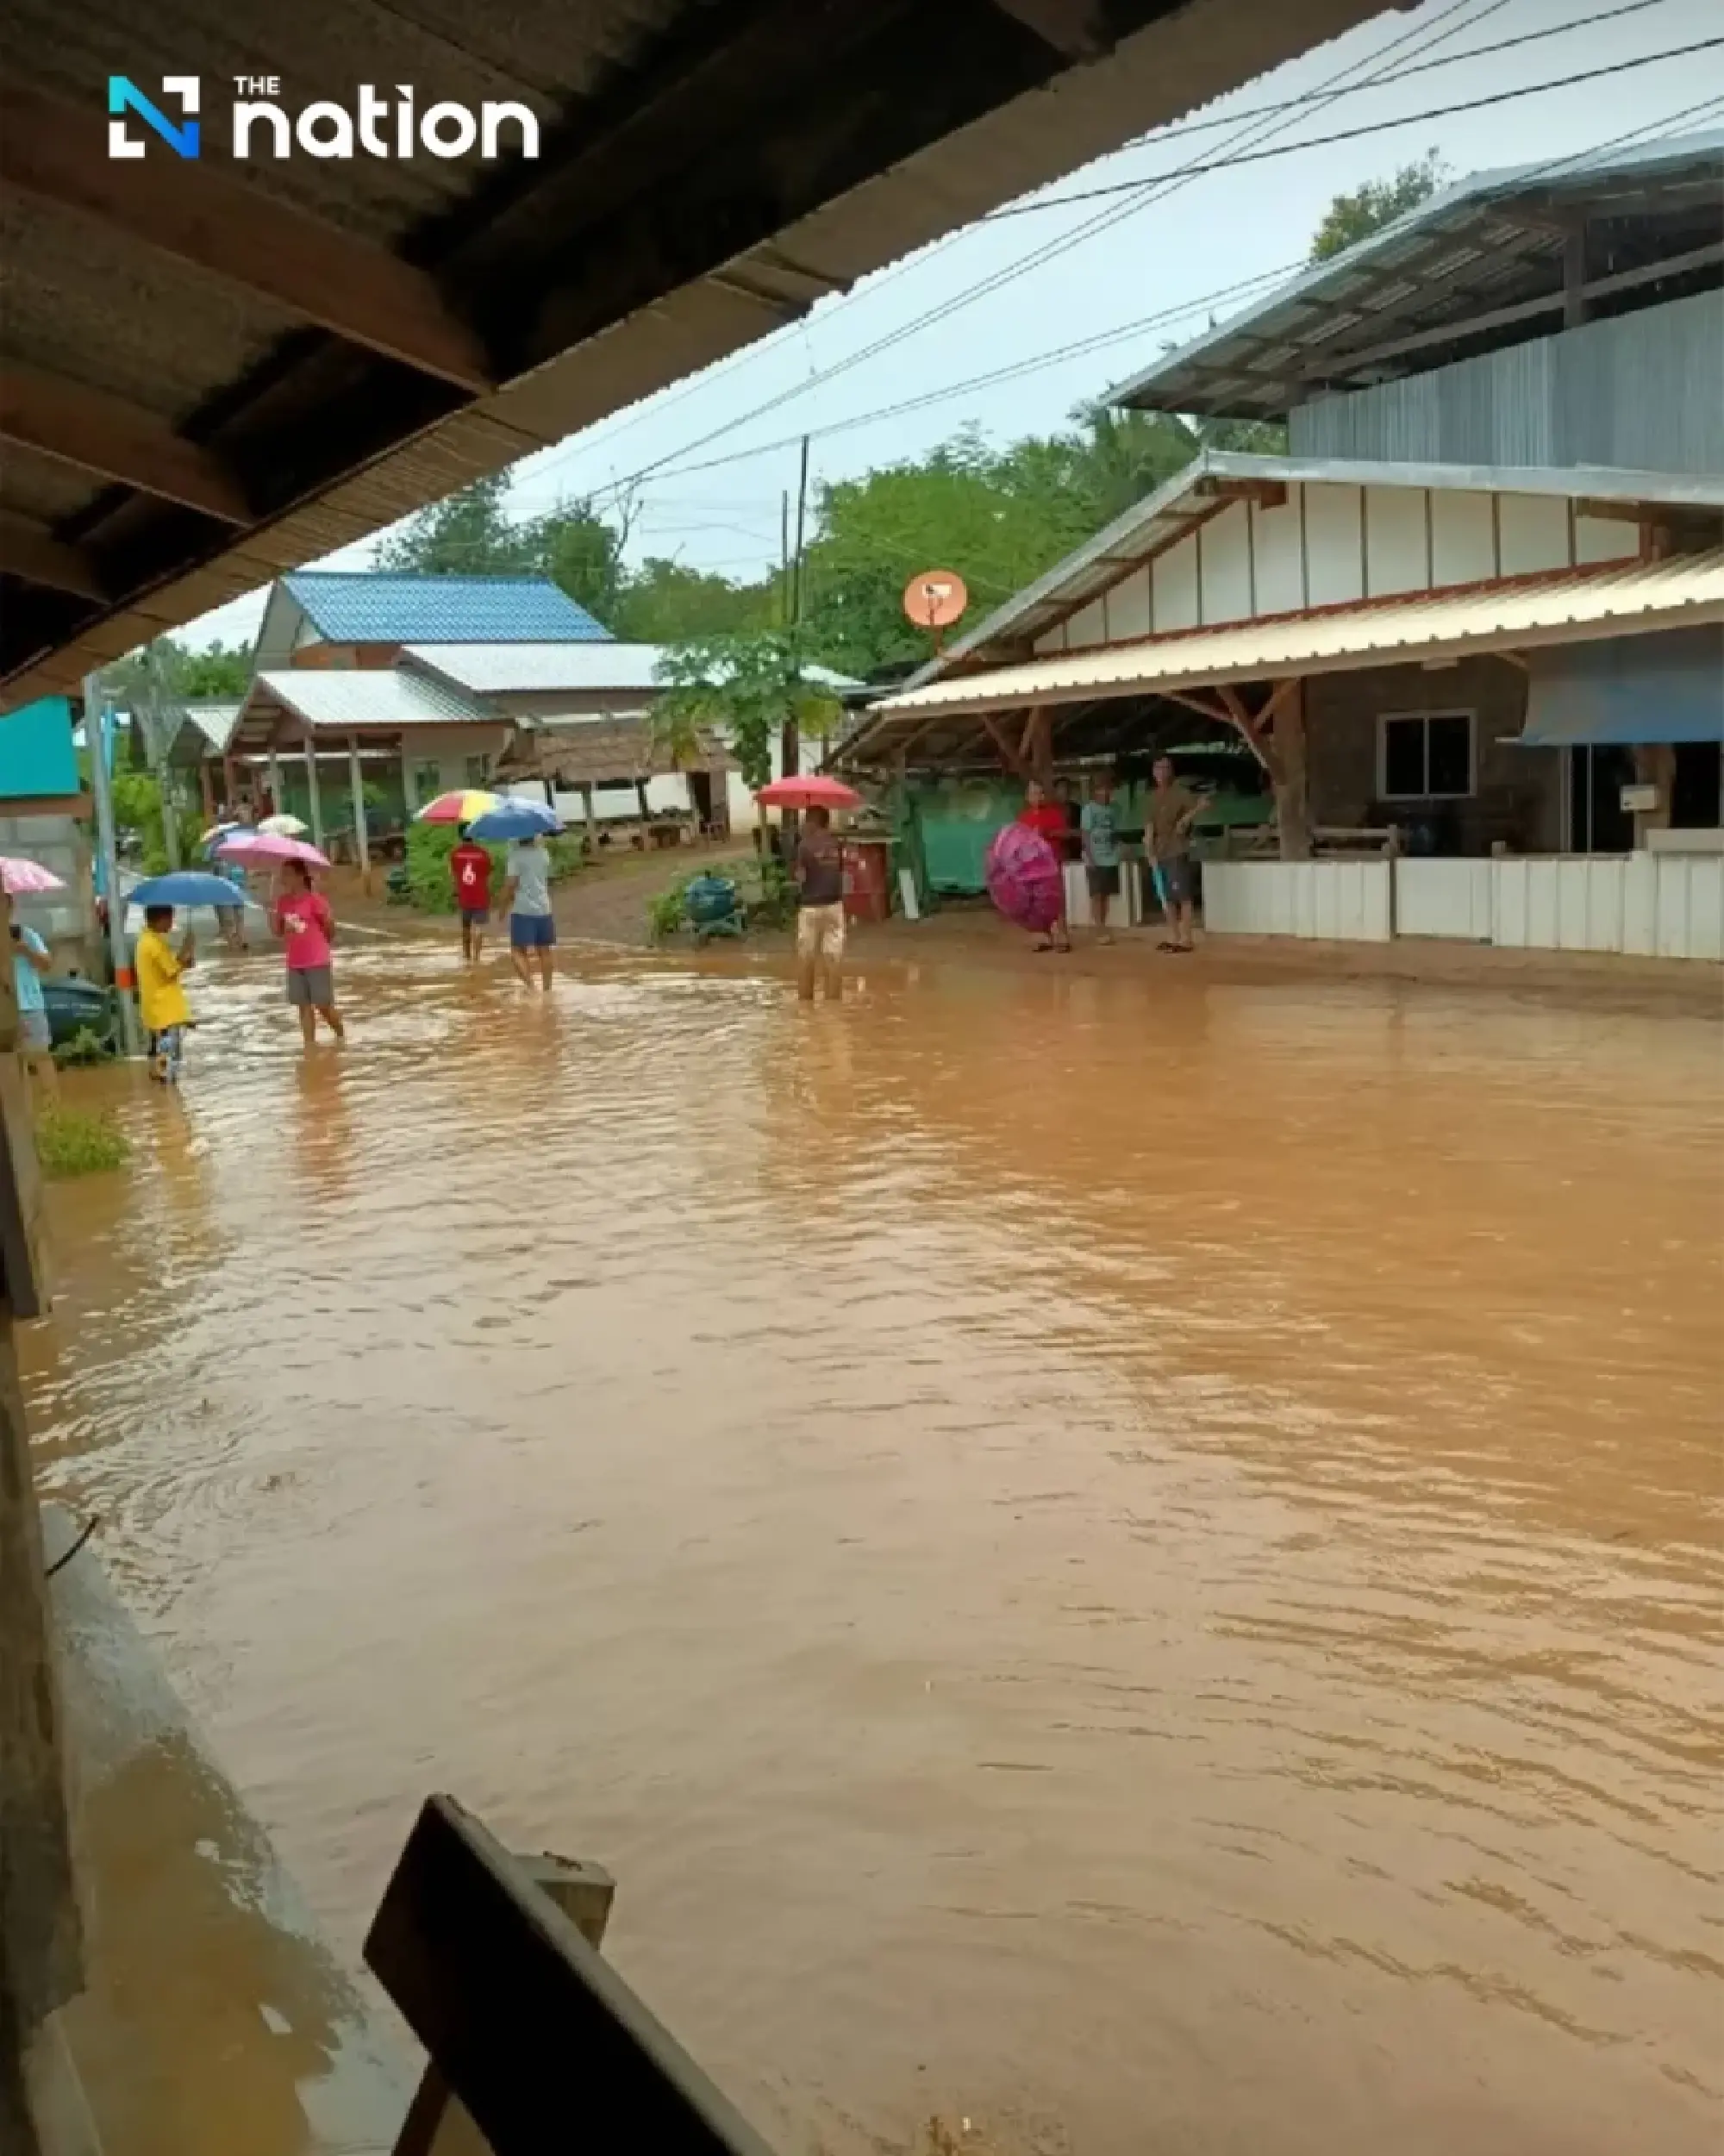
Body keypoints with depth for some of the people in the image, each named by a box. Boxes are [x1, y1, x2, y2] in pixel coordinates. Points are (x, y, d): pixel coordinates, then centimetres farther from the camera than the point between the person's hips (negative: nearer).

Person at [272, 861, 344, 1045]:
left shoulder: (315, 899, -13)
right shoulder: (283, 901, 6)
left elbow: (330, 928, -4)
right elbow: (279, 932, 12)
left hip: (318, 962, -6)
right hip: (295, 964, 6)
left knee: (324, 1006, -1)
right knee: (304, 1007, 7)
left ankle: (341, 1036, 23)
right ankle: (309, 1047, 12)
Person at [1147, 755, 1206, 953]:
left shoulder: (1180, 792, -7)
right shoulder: (1154, 796, 14)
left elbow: (1202, 803, -18)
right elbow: (1150, 826, 13)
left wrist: (1185, 820, -21)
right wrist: (1150, 852, 5)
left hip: (1178, 852, -8)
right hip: (1160, 854, 8)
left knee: (1183, 896, -8)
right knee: (1167, 897, 11)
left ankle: (1187, 939, -7)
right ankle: (1173, 936, 19)